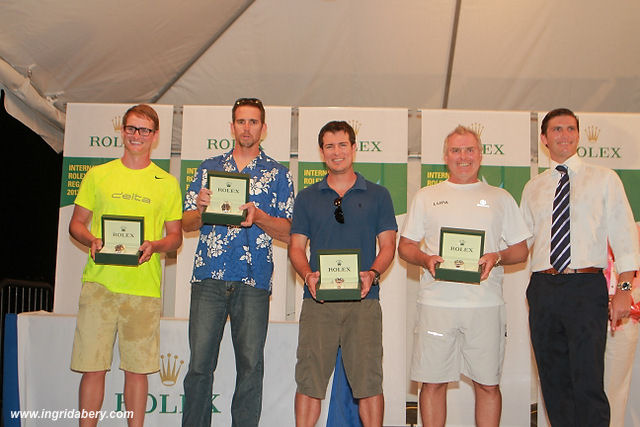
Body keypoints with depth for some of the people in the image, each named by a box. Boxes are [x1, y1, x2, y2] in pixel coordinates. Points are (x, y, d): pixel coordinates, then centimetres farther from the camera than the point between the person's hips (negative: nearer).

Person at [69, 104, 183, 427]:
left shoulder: (167, 183, 10)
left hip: (144, 287, 0)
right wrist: (92, 240, -7)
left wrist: (154, 246, -11)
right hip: (99, 282, 1)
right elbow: (76, 223, 14)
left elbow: (176, 236, 10)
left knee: (137, 368, 3)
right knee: (92, 366, 0)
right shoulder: (97, 175, 12)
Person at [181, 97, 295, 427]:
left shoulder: (278, 174, 11)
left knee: (250, 365, 0)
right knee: (199, 363, 0)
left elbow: (287, 232, 5)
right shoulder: (209, 168, 16)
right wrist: (202, 208, -7)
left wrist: (258, 217, -12)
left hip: (253, 280, -1)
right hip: (209, 277, 1)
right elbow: (187, 224, 15)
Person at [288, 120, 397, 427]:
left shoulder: (377, 195, 11)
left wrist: (372, 274, -12)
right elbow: (296, 246, 11)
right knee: (309, 380, 0)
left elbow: (388, 246, 8)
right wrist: (308, 275, -9)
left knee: (368, 381, -1)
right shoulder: (307, 197, 14)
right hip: (318, 299, 1)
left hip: (363, 300, -1)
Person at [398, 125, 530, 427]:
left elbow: (520, 250, 13)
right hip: (436, 301, 0)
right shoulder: (426, 197, 13)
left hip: (485, 303, 0)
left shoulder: (500, 198, 13)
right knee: (433, 382, 2)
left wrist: (496, 257, -8)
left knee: (488, 384, 4)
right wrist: (425, 259, -8)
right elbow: (405, 246, 13)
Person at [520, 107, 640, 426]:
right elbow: (521, 240, 17)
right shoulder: (533, 188, 17)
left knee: (587, 384, -10)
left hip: (586, 288, -3)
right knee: (554, 382, 7)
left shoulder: (604, 179, 9)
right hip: (543, 289, 3)